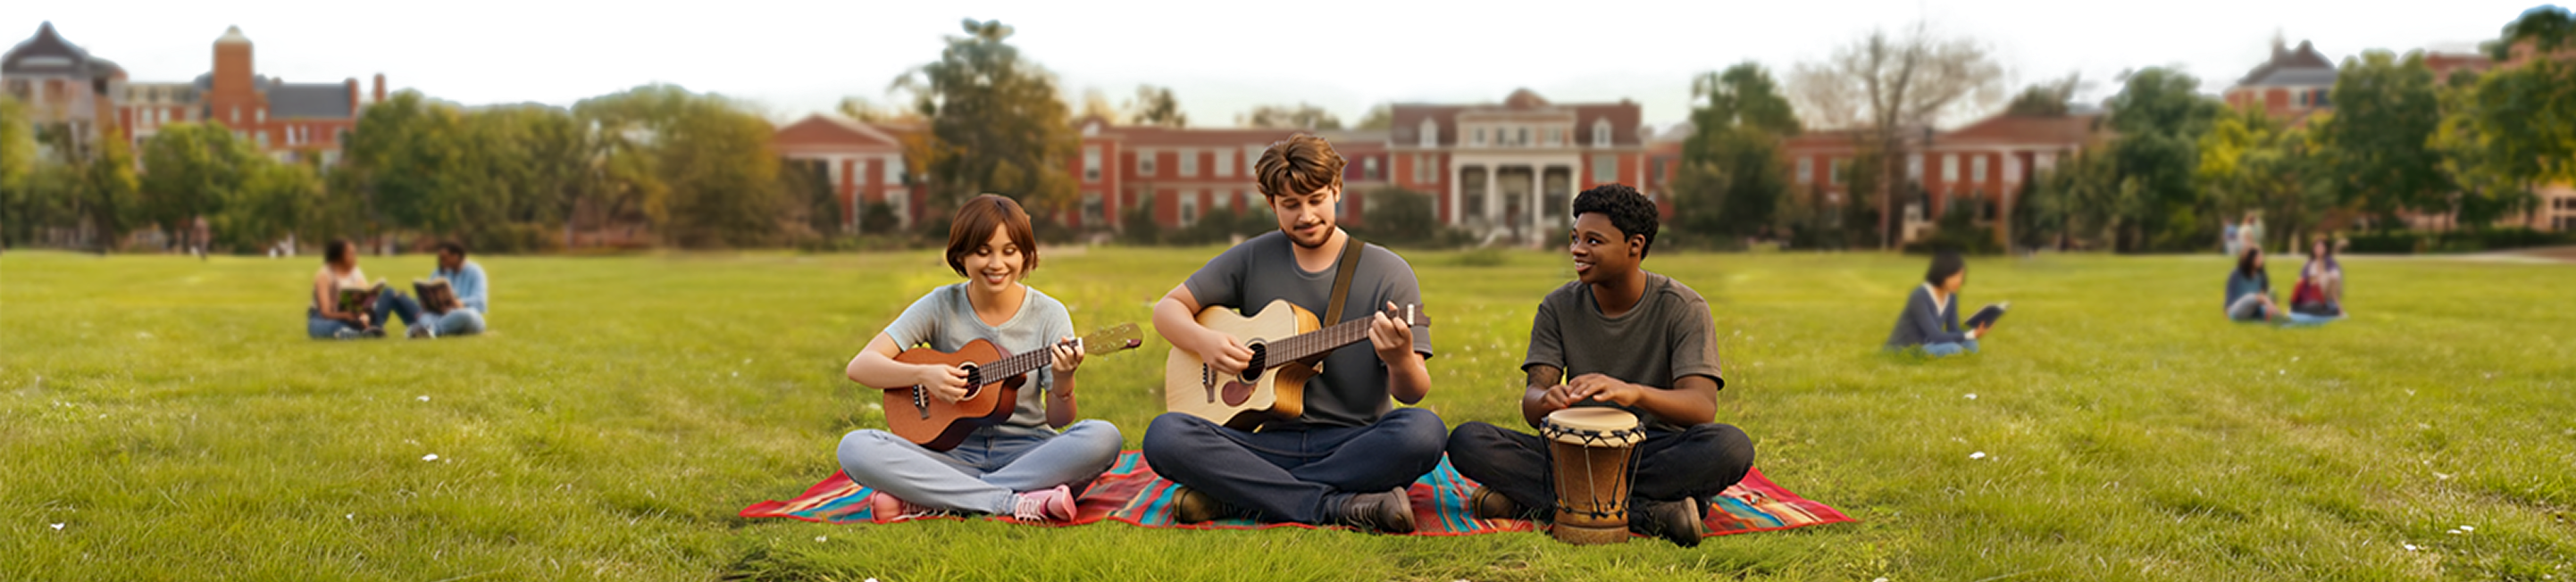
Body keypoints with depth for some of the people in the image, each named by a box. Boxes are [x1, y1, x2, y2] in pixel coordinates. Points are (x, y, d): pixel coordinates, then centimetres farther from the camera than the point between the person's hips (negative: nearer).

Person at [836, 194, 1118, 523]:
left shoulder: (1048, 315, -1)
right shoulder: (940, 307, 0)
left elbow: (1058, 421, -3)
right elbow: (859, 367, -6)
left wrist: (1062, 382, -25)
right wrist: (923, 375, -22)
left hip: (1026, 454, 0)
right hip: (954, 454, 0)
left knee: (1103, 438, -31)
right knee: (855, 447, -26)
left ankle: (925, 501, -27)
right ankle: (1017, 504, -30)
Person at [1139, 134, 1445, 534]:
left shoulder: (1388, 273, 0)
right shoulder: (1252, 259, 8)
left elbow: (1414, 393, -4)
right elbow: (1169, 308, 14)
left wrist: (1401, 362, -29)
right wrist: (1204, 341, -9)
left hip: (1352, 447, -1)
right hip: (1267, 442, 1)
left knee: (1423, 431, -34)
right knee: (1165, 436, -25)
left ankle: (1233, 497, -25)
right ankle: (1338, 506, -27)